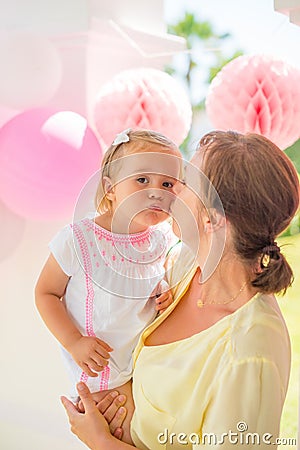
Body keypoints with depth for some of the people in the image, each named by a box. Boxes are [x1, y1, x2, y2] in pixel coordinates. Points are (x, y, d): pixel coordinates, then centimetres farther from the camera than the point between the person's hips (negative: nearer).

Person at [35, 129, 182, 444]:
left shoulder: (161, 239, -12)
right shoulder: (77, 240, -26)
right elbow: (45, 292, -14)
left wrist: (165, 292, -13)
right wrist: (74, 343, -23)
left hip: (149, 356, 4)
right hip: (98, 365, -4)